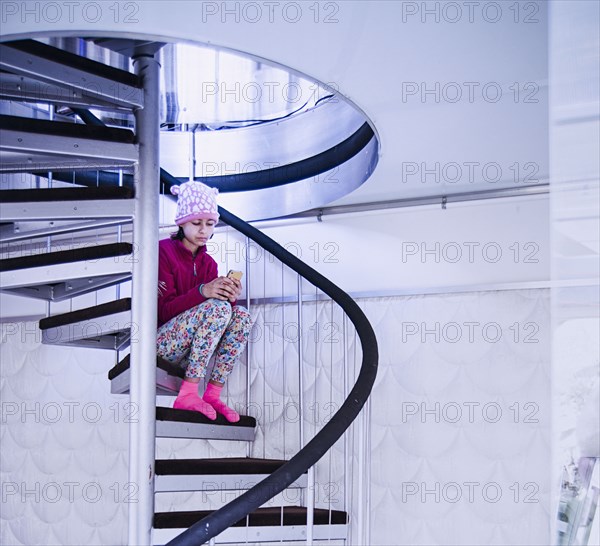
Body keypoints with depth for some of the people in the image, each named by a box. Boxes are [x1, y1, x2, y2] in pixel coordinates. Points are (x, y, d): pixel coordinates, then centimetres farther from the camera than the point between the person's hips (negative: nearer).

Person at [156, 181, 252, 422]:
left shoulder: (208, 263, 11)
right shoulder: (164, 251, -9)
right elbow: (164, 309, -17)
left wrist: (230, 296, -20)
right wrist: (203, 291, -32)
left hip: (191, 347, 7)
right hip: (161, 341, -7)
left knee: (241, 316, -15)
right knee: (217, 307, -28)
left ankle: (213, 395, -16)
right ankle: (187, 395, -29)